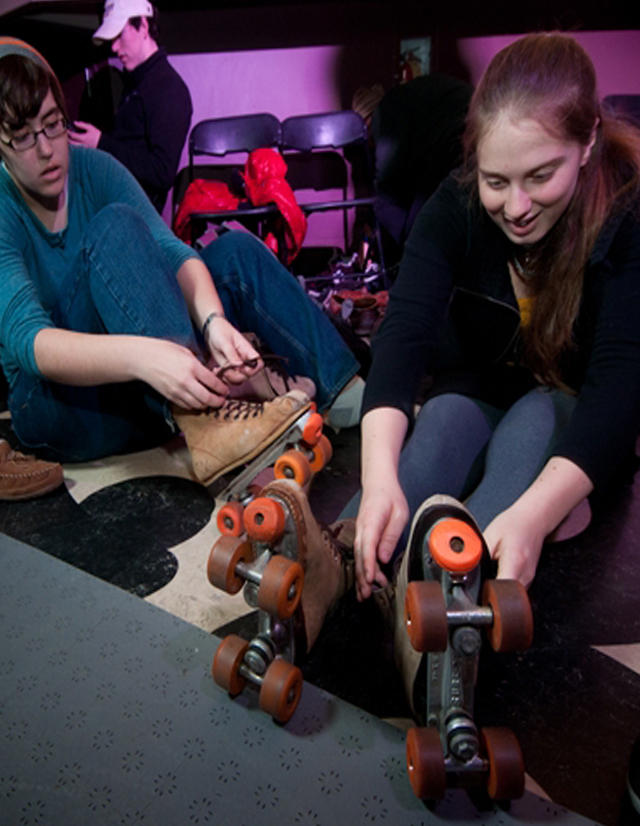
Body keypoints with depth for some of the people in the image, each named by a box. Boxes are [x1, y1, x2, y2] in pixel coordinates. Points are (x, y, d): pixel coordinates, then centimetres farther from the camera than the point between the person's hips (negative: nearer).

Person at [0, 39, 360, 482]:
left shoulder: (93, 169, 1)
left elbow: (171, 251, -13)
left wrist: (214, 321, -34)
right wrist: (140, 356, -46)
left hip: (145, 396, 5)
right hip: (60, 407, -5)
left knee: (235, 250, -10)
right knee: (114, 226, -26)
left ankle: (347, 398, -20)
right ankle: (206, 424, -42)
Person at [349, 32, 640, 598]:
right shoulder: (455, 207, -16)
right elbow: (404, 331, -31)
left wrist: (534, 515, -51)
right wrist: (380, 477, -49)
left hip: (573, 417, 0)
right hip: (473, 397, 1)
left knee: (539, 414, -33)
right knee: (447, 413, -32)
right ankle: (344, 582, -45)